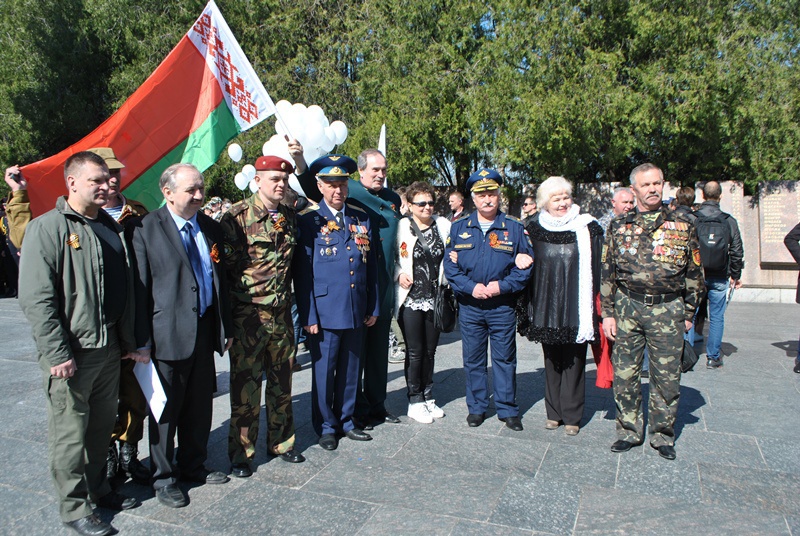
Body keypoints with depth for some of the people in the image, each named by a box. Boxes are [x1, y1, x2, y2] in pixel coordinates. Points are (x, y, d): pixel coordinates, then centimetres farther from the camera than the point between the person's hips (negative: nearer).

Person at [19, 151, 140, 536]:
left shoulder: (111, 228, 10)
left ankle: (97, 487, 36)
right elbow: (36, 299, -15)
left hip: (109, 349, 6)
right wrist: (57, 353, -18)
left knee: (102, 425, 18)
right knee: (70, 432, 6)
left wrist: (128, 341, 13)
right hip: (70, 353, -6)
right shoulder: (46, 228, -9)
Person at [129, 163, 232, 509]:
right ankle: (163, 477, 26)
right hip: (168, 334, -5)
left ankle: (193, 465, 35)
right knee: (165, 408, 8)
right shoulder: (146, 229, -8)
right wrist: (142, 340, -12)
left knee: (200, 405, 16)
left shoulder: (211, 229, 9)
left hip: (205, 330, 6)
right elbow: (140, 287, -10)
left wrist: (225, 327, 12)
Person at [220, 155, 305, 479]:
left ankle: (280, 442, 30)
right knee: (246, 385, 3)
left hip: (282, 314, 5)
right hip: (248, 315, -5)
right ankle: (241, 453, 19)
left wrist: (288, 296, 13)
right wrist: (227, 314, -9)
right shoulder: (237, 216, -9)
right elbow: (225, 264, -9)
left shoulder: (289, 216, 8)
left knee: (281, 381, 14)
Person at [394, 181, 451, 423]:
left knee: (430, 350, 13)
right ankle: (415, 401, 16)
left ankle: (427, 397, 27)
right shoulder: (401, 227, -4)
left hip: (435, 299, 3)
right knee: (415, 351, 2)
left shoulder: (443, 225, 4)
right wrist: (399, 274, -14)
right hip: (411, 299, -3)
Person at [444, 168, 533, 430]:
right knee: (473, 360, 10)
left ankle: (508, 409, 22)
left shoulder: (514, 227, 0)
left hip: (502, 306, -1)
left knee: (505, 359, 7)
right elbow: (450, 265, 3)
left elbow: (525, 265, 0)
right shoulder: (459, 227, 5)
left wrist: (502, 285, -14)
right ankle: (476, 407, 25)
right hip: (469, 306, 1)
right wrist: (470, 287, -12)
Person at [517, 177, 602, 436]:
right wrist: (528, 308, -1)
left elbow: (597, 269, -2)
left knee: (573, 361, 4)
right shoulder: (534, 231, 4)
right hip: (546, 310, 2)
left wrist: (597, 306, -6)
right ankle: (554, 412, 24)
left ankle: (572, 416, 17)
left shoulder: (588, 229, -1)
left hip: (576, 310, -2)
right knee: (552, 361, 12)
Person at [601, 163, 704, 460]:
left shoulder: (682, 226, 5)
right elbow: (607, 272, 6)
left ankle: (663, 435, 24)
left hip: (668, 309, 0)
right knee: (624, 374, 6)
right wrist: (607, 313, 1)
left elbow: (694, 272, 9)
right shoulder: (618, 226, 6)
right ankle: (629, 430, 23)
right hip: (627, 308, 1)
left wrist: (689, 313, 6)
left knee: (667, 377, 6)